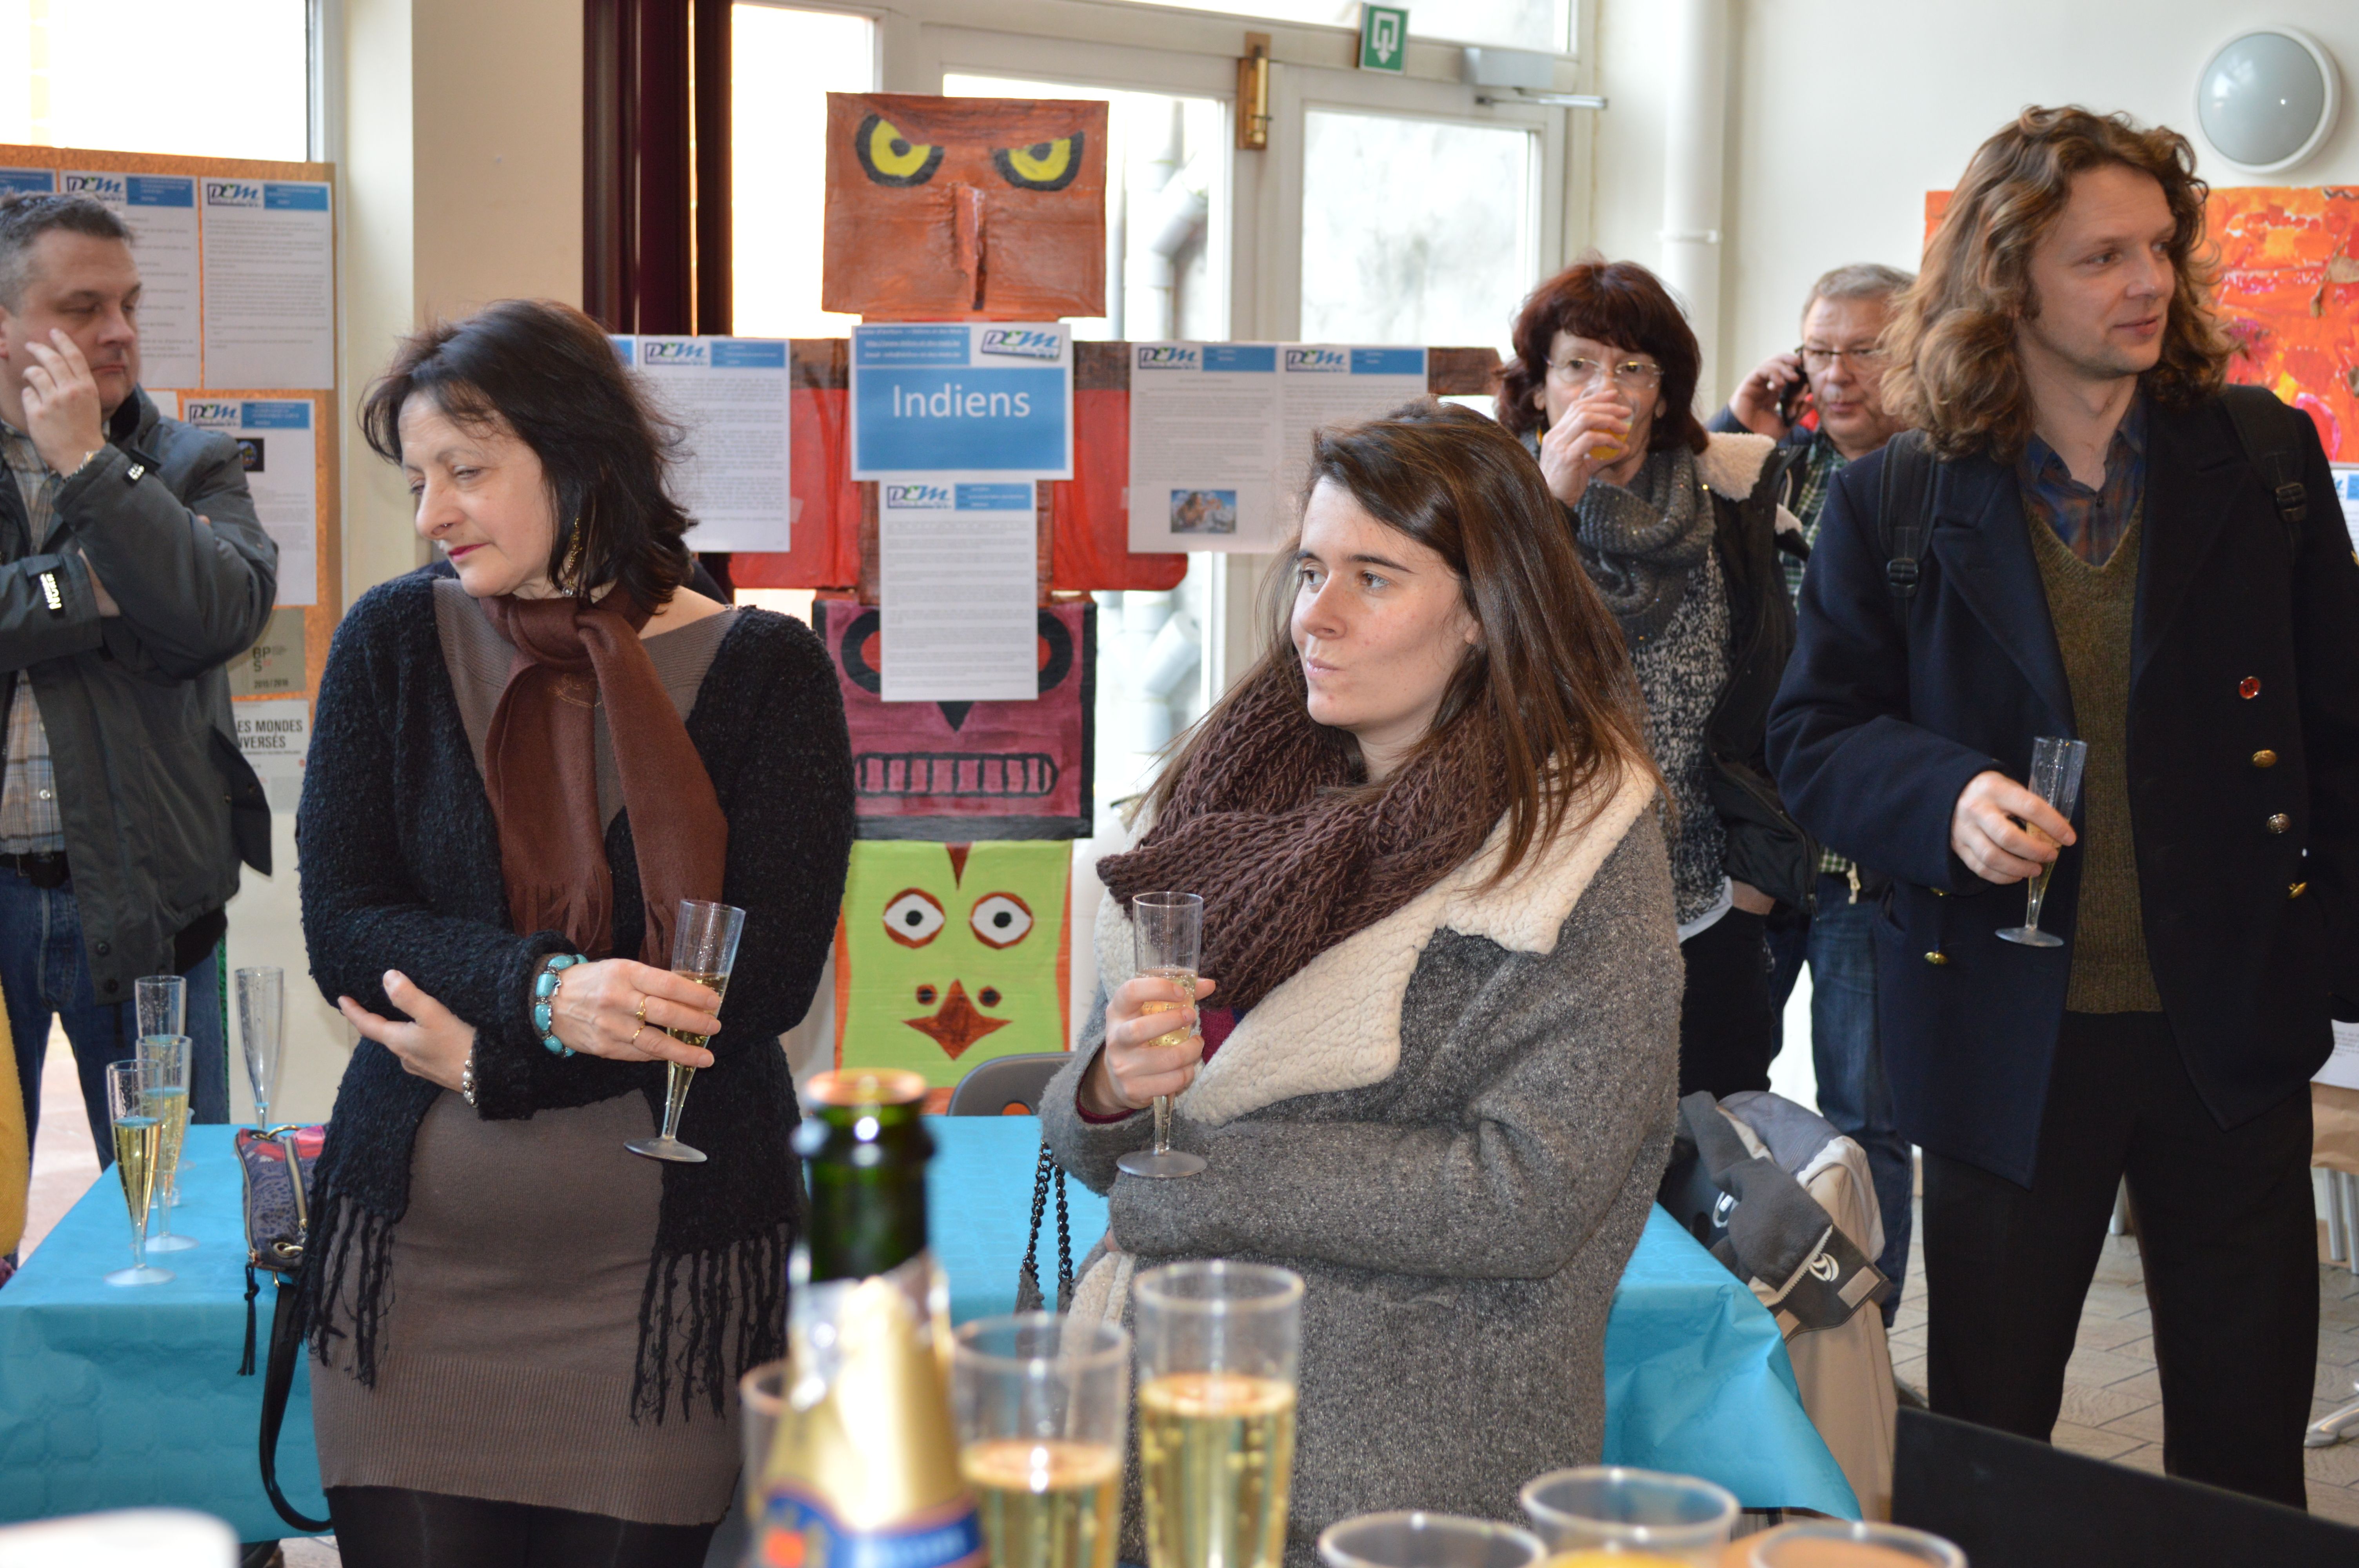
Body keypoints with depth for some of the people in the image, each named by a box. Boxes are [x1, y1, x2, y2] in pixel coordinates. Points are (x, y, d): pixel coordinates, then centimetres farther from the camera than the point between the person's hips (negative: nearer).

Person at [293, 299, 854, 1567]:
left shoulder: (765, 670, -2)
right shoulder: (392, 641, 3)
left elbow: (769, 976, -9)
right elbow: (343, 932, -3)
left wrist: (484, 1057, -12)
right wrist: (543, 992, -22)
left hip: (664, 1270, -1)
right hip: (416, 1260, 2)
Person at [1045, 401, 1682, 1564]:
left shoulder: (1576, 836, -5)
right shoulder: (1242, 787, 9)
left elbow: (1532, 1198, -15)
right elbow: (1083, 1139, 11)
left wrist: (1202, 1170, -11)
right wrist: (1113, 1095, -12)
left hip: (1406, 1460, -4)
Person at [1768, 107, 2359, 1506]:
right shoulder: (1897, 502, -1)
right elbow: (1818, 732, 3)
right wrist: (1947, 796, -17)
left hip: (2230, 1022, 1)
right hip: (2007, 1035, -1)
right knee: (1985, 1445, 10)